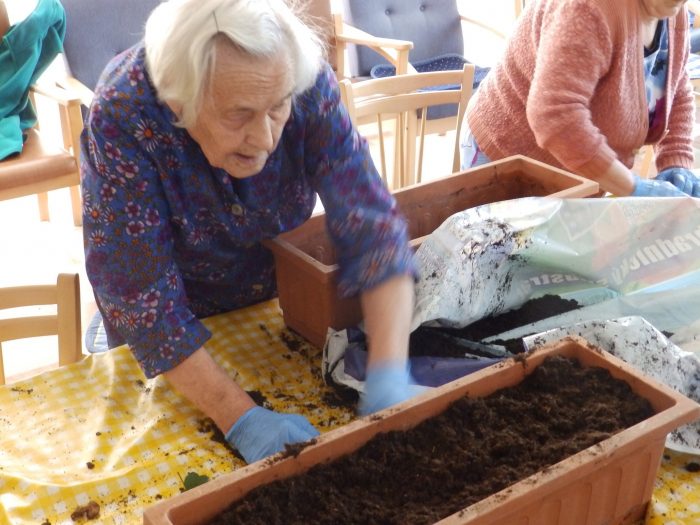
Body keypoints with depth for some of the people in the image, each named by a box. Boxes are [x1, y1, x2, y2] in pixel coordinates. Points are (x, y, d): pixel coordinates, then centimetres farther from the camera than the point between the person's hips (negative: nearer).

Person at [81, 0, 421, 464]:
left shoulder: (308, 86, -29)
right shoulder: (122, 116, -35)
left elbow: (371, 226, -29)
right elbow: (142, 297, -32)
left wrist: (389, 374, -41)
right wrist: (242, 419, -36)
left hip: (280, 288, 3)